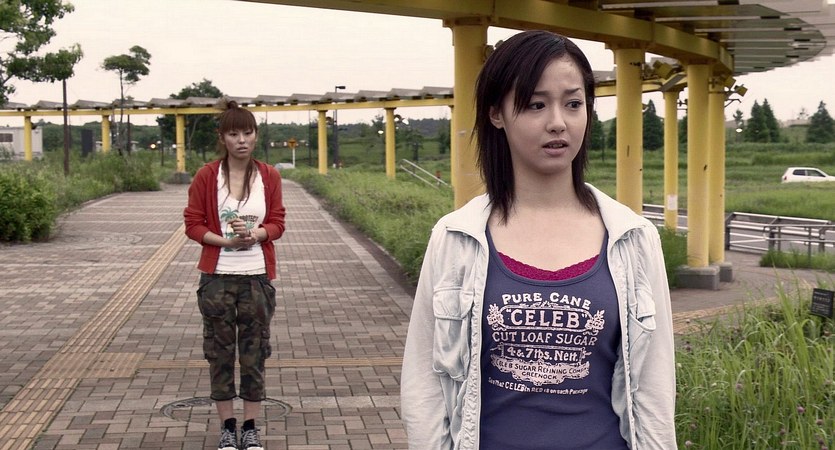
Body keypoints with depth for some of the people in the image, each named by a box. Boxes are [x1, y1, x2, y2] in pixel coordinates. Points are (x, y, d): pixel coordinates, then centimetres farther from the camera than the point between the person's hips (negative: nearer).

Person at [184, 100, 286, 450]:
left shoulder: (269, 176, 0)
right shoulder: (206, 176, -4)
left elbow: (277, 223, 3)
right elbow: (193, 224, -2)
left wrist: (255, 234, -18)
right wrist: (226, 240, -17)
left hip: (257, 277, 1)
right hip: (217, 277, -1)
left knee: (254, 353, 7)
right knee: (220, 352, 7)